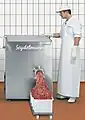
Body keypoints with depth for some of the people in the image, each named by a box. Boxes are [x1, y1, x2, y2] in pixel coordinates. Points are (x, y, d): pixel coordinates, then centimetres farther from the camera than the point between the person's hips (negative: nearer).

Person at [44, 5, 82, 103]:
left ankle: (73, 95, 2)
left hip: (72, 51, -9)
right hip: (64, 51, 9)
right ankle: (65, 93, 19)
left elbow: (77, 37, -18)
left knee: (72, 72, -4)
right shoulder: (65, 23, 15)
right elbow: (61, 34, 24)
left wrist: (74, 49, -23)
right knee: (64, 71, 11)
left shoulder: (75, 22, -12)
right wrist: (51, 35, 11)